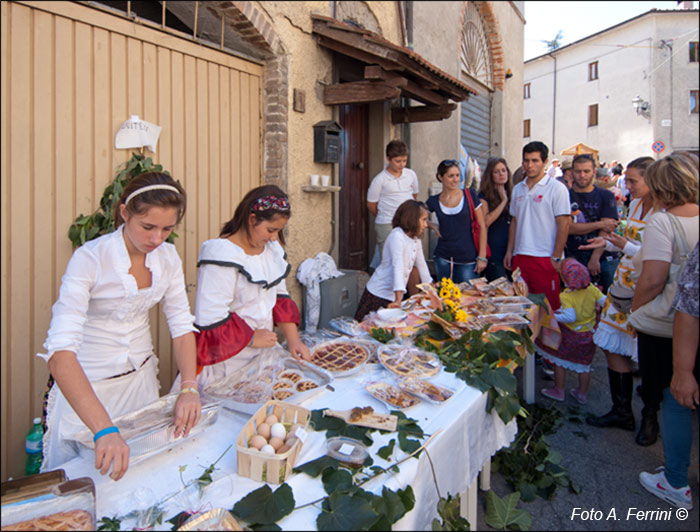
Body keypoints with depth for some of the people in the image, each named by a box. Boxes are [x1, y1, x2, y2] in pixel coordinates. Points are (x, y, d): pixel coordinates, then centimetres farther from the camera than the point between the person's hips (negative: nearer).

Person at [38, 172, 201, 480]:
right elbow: (60, 351, -33)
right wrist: (104, 429, -43)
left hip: (141, 377, 5)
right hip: (84, 385, -4)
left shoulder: (168, 257, -8)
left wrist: (188, 388, -18)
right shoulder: (90, 258, -24)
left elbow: (182, 325, -4)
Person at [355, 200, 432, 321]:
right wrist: (398, 299, -33)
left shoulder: (416, 239, 8)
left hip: (394, 296, 8)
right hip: (378, 294, -8)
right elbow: (397, 267, -27)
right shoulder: (397, 236, -18)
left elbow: (421, 264, 19)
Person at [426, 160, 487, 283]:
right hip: (443, 259, 1)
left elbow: (482, 226, 0)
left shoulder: (470, 195, -1)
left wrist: (482, 257, -4)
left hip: (468, 259, -1)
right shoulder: (434, 201, 3)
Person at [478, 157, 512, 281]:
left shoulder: (512, 193, 15)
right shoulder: (484, 195, -2)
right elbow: (486, 221, -16)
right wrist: (504, 200, -11)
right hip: (494, 247, -6)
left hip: (511, 246, 6)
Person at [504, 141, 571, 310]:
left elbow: (563, 225, -8)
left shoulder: (557, 188, -5)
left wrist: (556, 258, -12)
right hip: (519, 257, 6)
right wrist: (509, 251, 11)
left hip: (545, 258, -5)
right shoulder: (517, 189, 13)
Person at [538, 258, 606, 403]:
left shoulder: (567, 296, -22)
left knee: (559, 362, 12)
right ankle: (583, 394, 29)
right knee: (584, 365, 17)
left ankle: (559, 391, 22)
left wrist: (553, 317, -17)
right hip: (588, 334, 5)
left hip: (570, 335, -5)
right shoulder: (592, 289, -7)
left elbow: (571, 317, -26)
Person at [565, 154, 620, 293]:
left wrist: (595, 258, -16)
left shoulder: (606, 196, 4)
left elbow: (607, 230, -6)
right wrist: (599, 224, -11)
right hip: (575, 260, 0)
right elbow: (568, 227, -7)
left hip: (604, 259, 0)